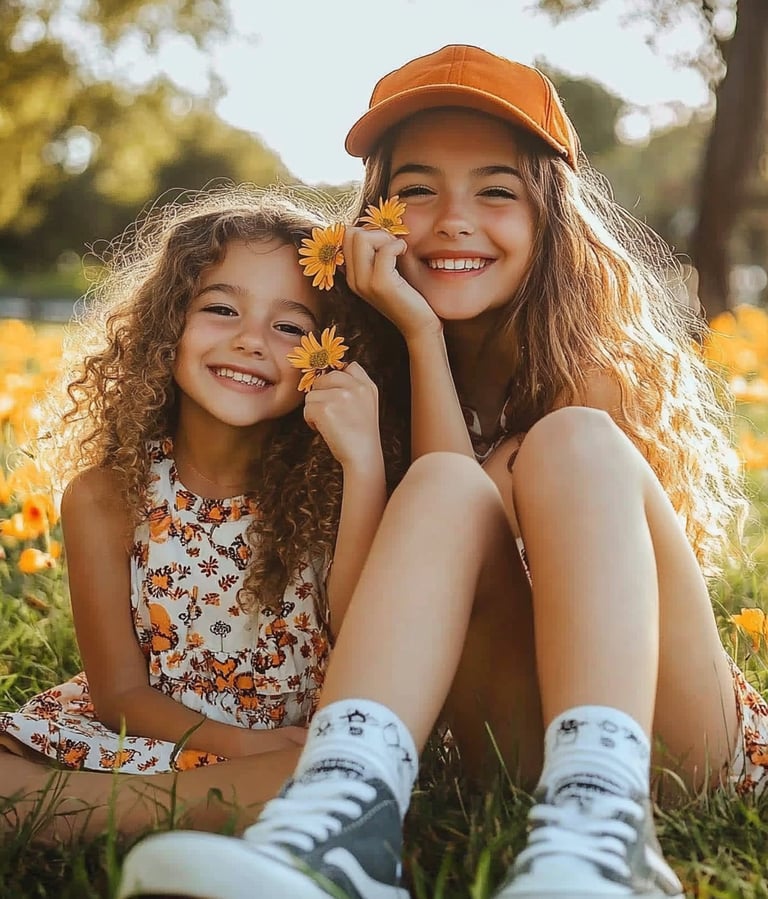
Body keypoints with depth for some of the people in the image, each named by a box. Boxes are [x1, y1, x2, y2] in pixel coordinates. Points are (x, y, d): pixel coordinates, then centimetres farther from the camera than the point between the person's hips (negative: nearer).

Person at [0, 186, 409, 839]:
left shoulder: (331, 487, -6)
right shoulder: (106, 496, -7)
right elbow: (121, 690, -2)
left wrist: (364, 466, -29)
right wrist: (236, 741, -21)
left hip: (297, 752, 1)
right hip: (145, 739, 0)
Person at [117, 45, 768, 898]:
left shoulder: (602, 361, -4)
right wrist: (423, 335, -7)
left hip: (674, 741, -1)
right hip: (519, 750, 2)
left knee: (573, 443, -26)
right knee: (444, 490, -25)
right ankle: (340, 813, -51)